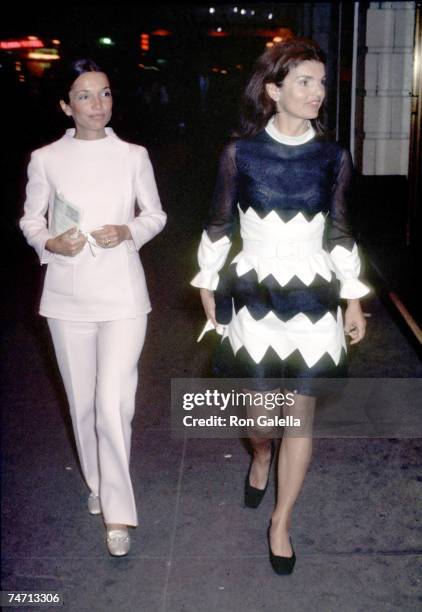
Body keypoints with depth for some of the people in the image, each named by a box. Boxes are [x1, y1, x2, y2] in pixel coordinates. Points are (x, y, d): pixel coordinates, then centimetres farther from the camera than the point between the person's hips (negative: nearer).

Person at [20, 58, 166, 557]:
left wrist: (129, 231, -11)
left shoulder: (133, 156, 1)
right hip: (68, 295, 1)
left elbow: (156, 215, 9)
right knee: (83, 401, 13)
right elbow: (31, 221, 8)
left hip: (122, 294, -1)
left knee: (114, 403, -10)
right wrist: (50, 242, -13)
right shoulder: (45, 160, 0)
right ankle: (96, 484, 37)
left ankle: (117, 511, 6)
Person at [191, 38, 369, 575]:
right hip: (255, 294, -1)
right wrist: (208, 285, 6)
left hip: (312, 296, 1)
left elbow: (340, 232, 7)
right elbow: (219, 224, 4)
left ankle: (281, 522, 21)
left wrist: (353, 300, 7)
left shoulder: (333, 157, -1)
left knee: (301, 412, 3)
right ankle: (261, 455, 47)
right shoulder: (239, 153, -5)